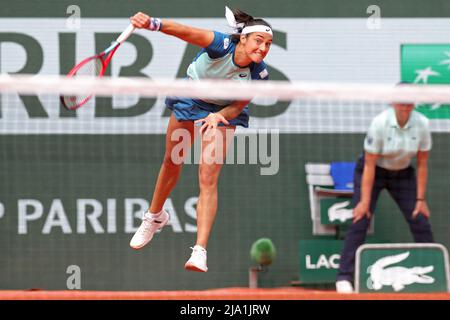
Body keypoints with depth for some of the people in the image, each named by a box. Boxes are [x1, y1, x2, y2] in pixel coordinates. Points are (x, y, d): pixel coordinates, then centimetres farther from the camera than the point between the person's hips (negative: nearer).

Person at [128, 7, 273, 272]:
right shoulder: (222, 45, -36)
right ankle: (154, 218, 46)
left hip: (223, 112, -1)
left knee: (208, 179, -13)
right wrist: (154, 24, -70)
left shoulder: (259, 74, -28)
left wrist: (220, 116, -38)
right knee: (172, 163, 19)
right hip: (191, 99, 1)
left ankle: (200, 251, -17)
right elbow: (186, 32, -52)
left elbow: (239, 106, -16)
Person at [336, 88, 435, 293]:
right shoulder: (380, 123, -26)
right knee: (360, 220, -17)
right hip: (374, 172, -3)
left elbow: (422, 164, -8)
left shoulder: (421, 124, -17)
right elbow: (369, 165, -22)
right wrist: (365, 200, -25)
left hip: (403, 174, 4)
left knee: (421, 223, -3)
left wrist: (420, 199, -9)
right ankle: (344, 277, -16)